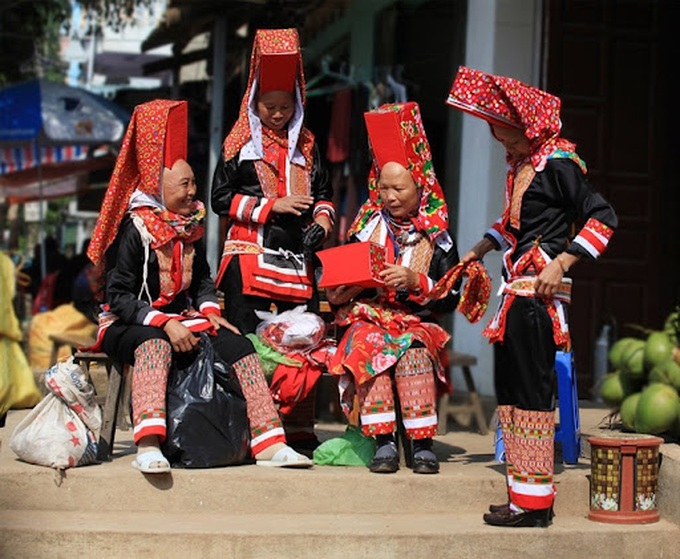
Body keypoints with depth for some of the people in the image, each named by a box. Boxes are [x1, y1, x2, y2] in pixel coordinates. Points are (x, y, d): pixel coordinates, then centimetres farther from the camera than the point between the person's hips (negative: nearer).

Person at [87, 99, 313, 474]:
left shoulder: (190, 226, 9)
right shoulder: (135, 229, -13)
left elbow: (202, 278, 20)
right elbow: (118, 297, -17)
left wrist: (210, 311, 0)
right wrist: (164, 323, -26)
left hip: (180, 319, 7)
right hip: (127, 326, -6)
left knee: (238, 344, -15)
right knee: (155, 343, -40)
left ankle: (269, 443, -17)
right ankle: (148, 447, -54)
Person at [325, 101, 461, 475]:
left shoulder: (437, 238, 7)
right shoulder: (367, 228, 12)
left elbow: (450, 299, 1)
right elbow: (339, 284, 15)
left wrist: (415, 282, -15)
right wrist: (340, 293, -9)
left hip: (417, 322, -1)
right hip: (369, 317, 1)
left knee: (414, 351, -35)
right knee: (368, 346, -34)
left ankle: (422, 444, -32)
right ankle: (384, 442, -34)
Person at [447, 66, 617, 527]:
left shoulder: (557, 164, -11)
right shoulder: (520, 164, 15)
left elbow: (603, 217, -15)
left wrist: (560, 264, -22)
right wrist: (482, 248, 23)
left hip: (539, 293, -9)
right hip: (516, 291, 10)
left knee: (532, 391, -6)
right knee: (509, 389, 11)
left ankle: (535, 503, 1)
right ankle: (523, 498, 19)